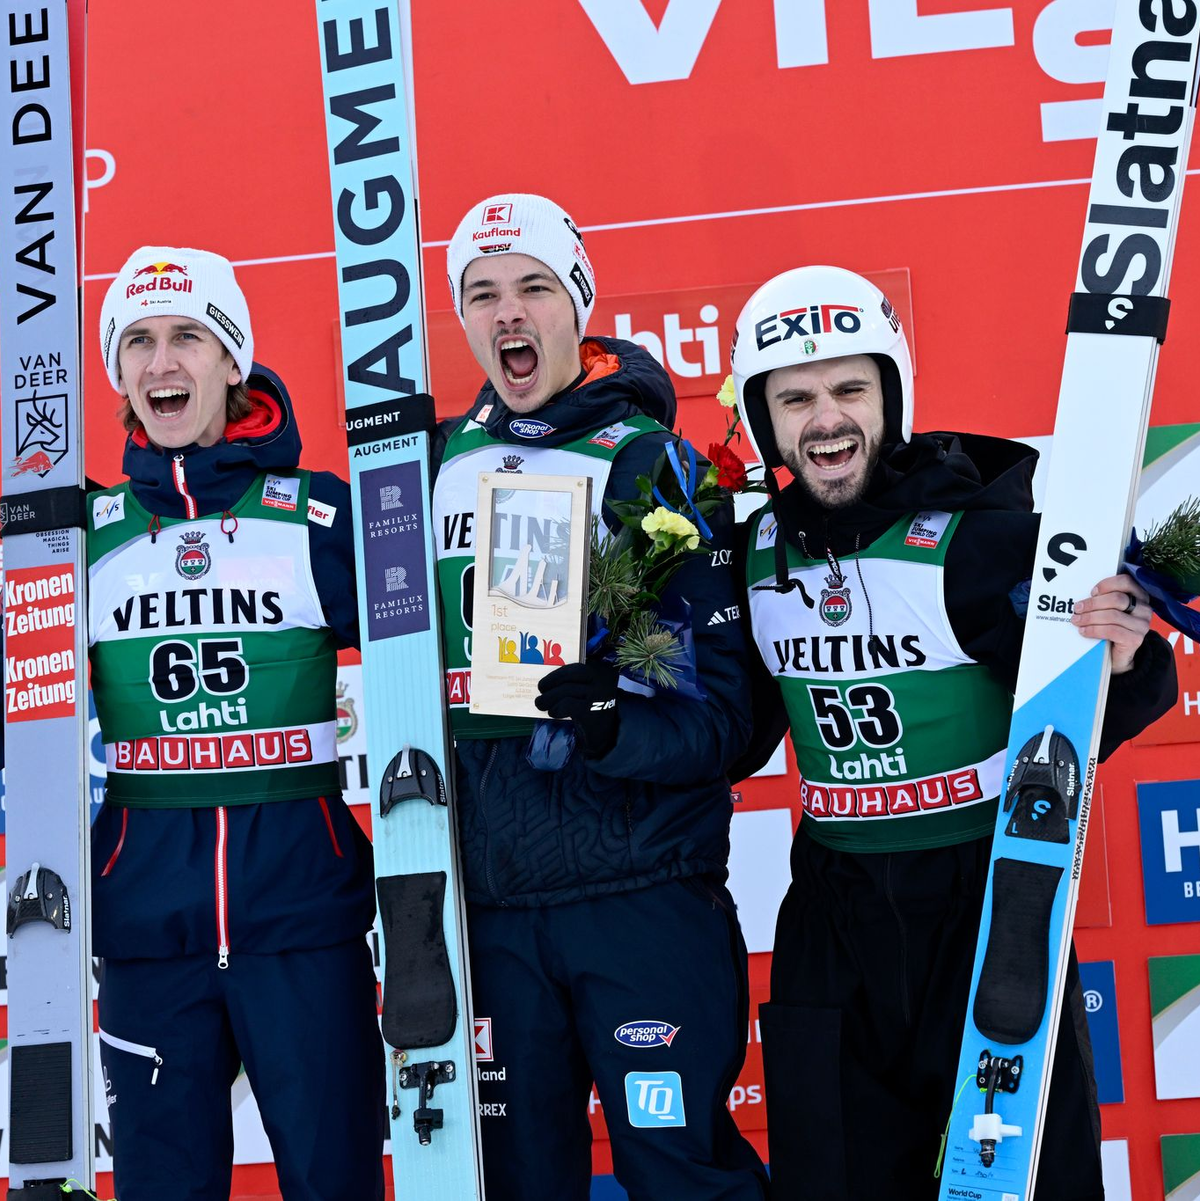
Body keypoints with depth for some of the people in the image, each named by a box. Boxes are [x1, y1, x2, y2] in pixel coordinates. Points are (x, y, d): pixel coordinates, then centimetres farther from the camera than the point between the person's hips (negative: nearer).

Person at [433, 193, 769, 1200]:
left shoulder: (655, 464, -5)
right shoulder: (433, 470, 9)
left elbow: (727, 704, -8)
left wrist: (616, 725, -28)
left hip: (644, 895, -4)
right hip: (485, 902, 5)